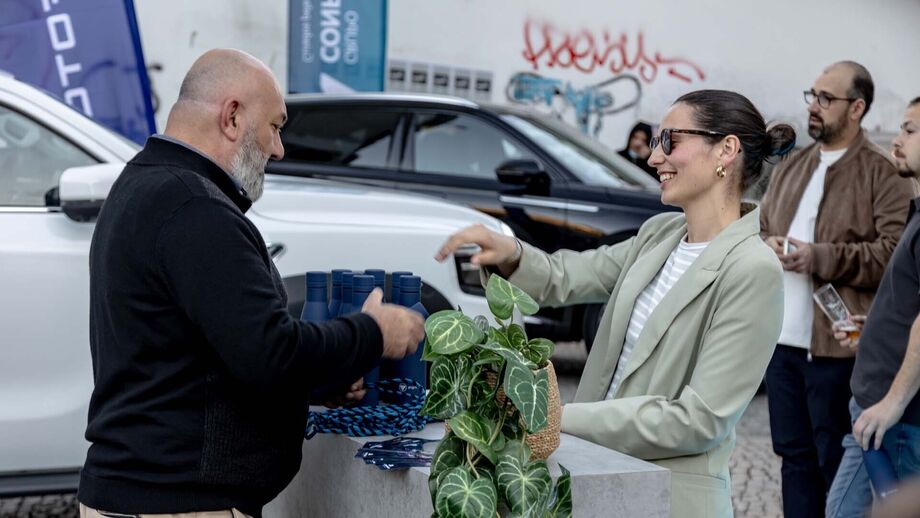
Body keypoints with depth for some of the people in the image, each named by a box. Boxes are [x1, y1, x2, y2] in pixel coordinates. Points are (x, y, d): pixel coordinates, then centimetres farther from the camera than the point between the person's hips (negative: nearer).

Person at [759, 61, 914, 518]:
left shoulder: (882, 173, -5)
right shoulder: (791, 167, 16)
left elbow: (894, 254, -15)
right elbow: (759, 228, 23)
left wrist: (819, 258, -19)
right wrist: (766, 245, -1)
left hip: (837, 344, -7)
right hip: (781, 341, 7)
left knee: (836, 461, 1)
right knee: (795, 456, 14)